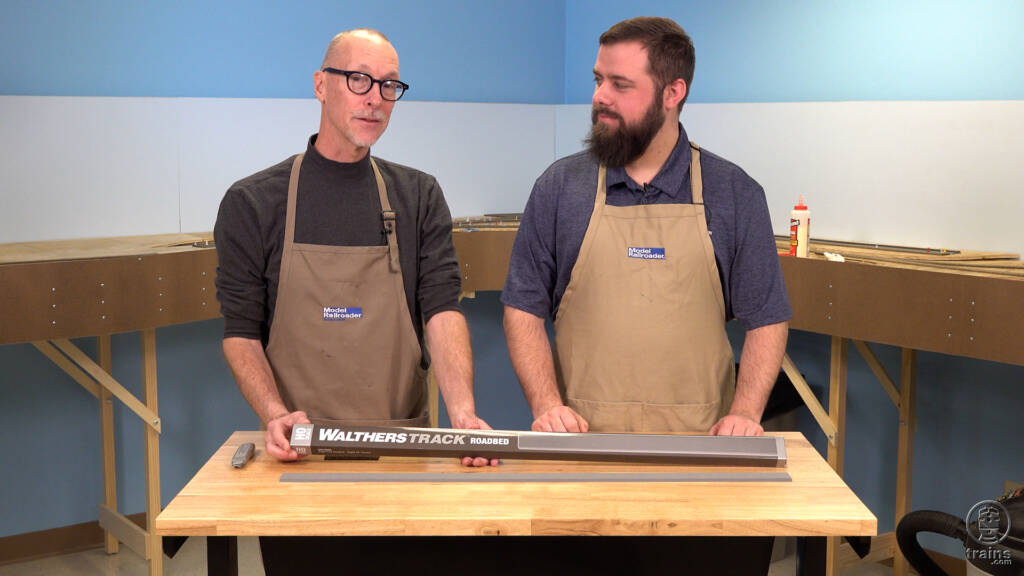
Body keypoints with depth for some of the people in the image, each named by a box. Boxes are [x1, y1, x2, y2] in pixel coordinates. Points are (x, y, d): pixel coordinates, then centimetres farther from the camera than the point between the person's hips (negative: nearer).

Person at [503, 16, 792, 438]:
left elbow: (766, 320, 7)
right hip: (581, 436, 0)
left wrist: (744, 413, -8)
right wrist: (547, 405, -7)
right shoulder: (558, 187, 6)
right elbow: (524, 309, 6)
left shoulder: (734, 193, 5)